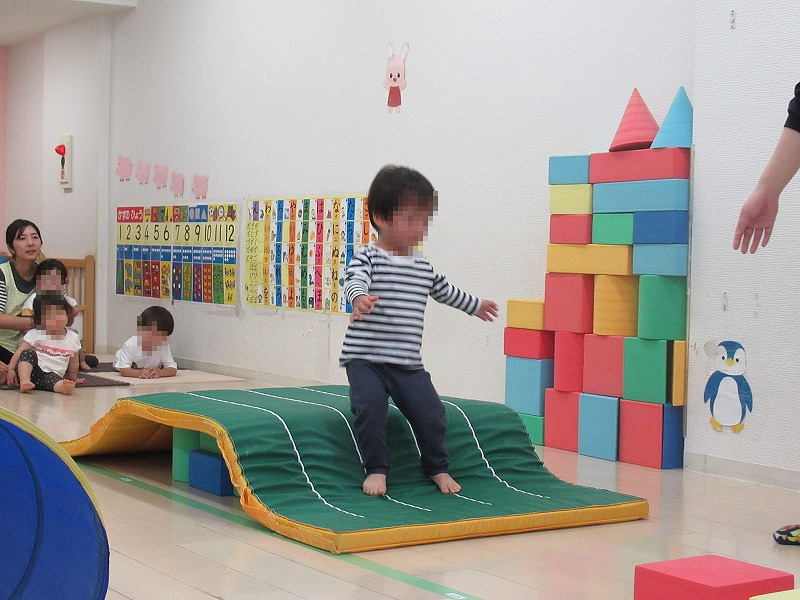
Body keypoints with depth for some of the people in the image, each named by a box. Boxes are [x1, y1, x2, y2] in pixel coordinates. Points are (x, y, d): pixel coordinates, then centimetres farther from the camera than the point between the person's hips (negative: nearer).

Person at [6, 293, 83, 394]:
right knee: (28, 353, -28)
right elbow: (20, 352, -4)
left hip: (53, 374, 0)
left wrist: (73, 378, 28)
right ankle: (24, 380, -45)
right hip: (28, 370, 1)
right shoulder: (35, 334, -1)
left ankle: (63, 386, -68)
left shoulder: (73, 338, 7)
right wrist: (11, 369, -12)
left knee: (53, 378, -35)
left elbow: (73, 362, 19)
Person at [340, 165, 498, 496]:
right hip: (365, 359, -4)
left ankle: (437, 468, 20)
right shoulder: (367, 258, -6)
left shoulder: (424, 267, 12)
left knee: (430, 411, -5)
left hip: (408, 364, 5)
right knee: (371, 406, -26)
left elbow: (445, 290, 32)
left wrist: (475, 305, 47)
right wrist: (360, 298, -51)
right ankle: (376, 469, -8)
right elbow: (355, 280, -27)